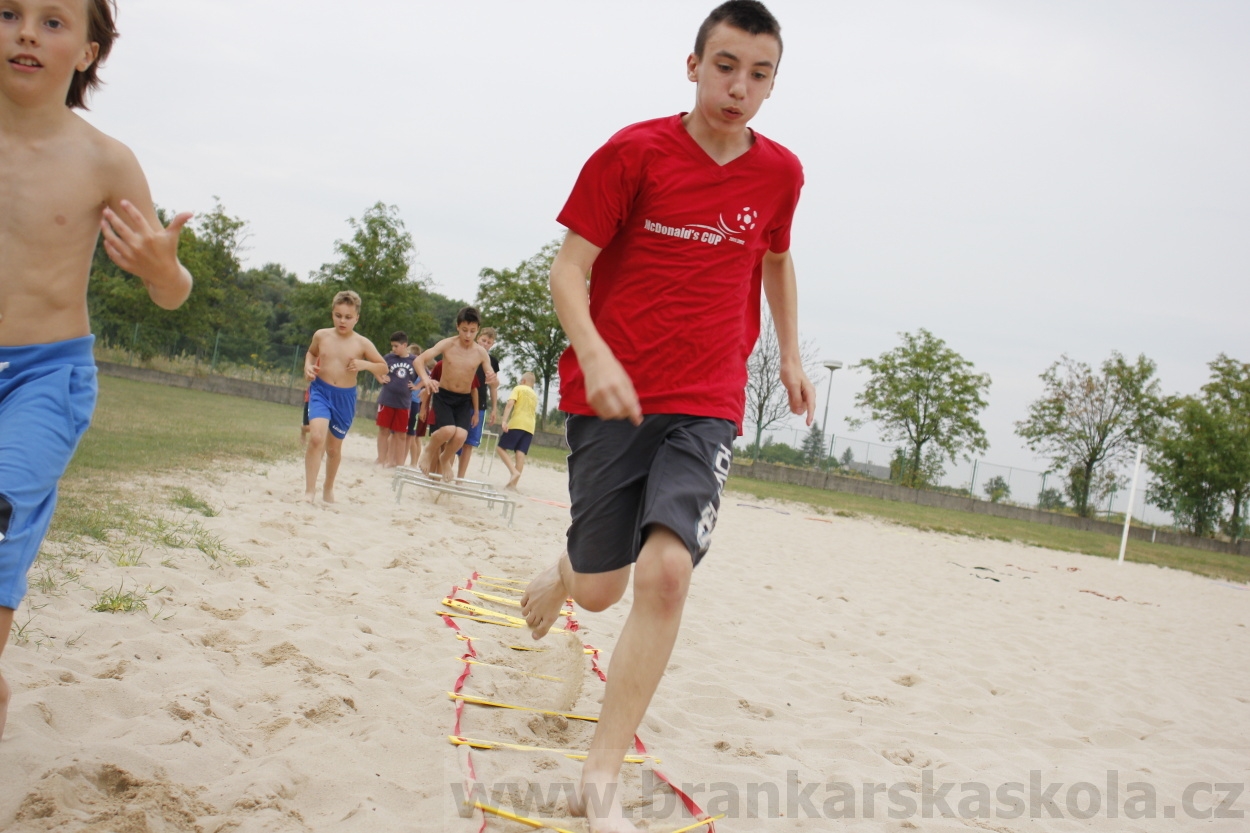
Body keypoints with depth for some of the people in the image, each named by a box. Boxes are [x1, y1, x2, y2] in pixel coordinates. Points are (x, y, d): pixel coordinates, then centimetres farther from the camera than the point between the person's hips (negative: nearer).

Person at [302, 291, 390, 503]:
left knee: (334, 447, 14)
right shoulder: (321, 336, -1)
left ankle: (328, 488, 38)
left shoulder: (362, 344, -6)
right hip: (320, 391, 0)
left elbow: (384, 368, 3)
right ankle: (310, 490, -15)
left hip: (345, 397, 0)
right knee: (316, 437, -23)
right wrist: (308, 366, 0)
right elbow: (311, 352, 20)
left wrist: (365, 365, -16)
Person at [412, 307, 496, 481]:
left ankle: (444, 459, 13)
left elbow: (493, 381, -3)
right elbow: (419, 359, -19)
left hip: (464, 400, 2)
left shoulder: (481, 353, -6)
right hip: (443, 395, -2)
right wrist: (425, 378, -39)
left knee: (461, 435, -21)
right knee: (448, 430, -27)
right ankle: (430, 450, 8)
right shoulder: (447, 344, -10)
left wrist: (493, 378, -29)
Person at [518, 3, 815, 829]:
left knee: (666, 571, -18)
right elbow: (570, 267, -8)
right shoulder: (633, 152, -5)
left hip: (707, 405, 2)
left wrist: (791, 355, 21)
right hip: (610, 391, -1)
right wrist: (593, 354, -24)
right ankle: (560, 573, 45)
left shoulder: (780, 172, 5)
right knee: (598, 590, 3)